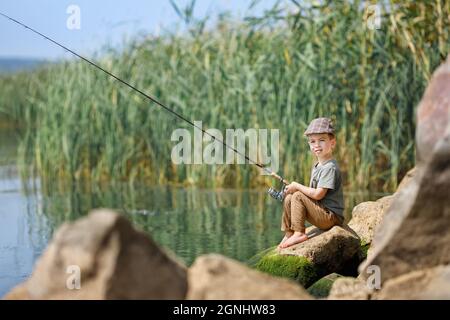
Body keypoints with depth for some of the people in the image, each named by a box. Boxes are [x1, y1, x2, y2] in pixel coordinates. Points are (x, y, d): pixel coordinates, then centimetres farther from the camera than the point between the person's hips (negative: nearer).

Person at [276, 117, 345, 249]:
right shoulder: (316, 166, 14)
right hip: (324, 215, 10)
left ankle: (299, 233, -16)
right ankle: (289, 234, 10)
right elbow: (311, 192, 16)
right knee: (288, 199, 7)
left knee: (298, 196, -18)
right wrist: (293, 188, -1)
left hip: (332, 217, -10)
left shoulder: (330, 167, -18)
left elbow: (318, 194, -24)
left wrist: (297, 186, -11)